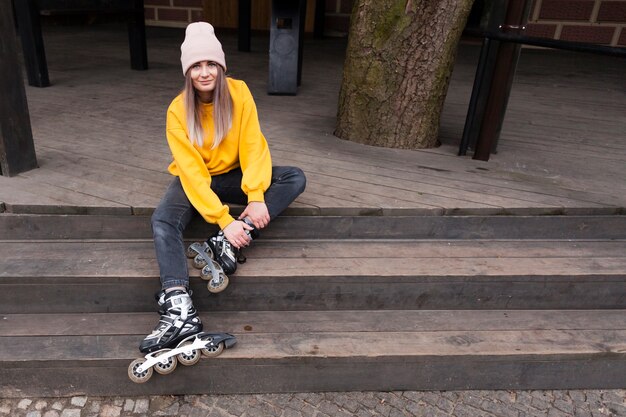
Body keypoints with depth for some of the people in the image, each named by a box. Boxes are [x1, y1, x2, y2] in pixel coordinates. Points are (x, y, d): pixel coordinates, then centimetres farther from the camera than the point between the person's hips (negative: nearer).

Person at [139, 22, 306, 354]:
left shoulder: (239, 93, -12)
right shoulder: (178, 111, -17)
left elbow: (253, 146, -17)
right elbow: (192, 170, -24)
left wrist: (256, 197, -31)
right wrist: (223, 220, -33)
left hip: (232, 175, 2)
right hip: (195, 180, -1)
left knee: (295, 178, -21)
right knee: (162, 222, -31)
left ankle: (227, 242, -33)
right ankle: (180, 313, -44)